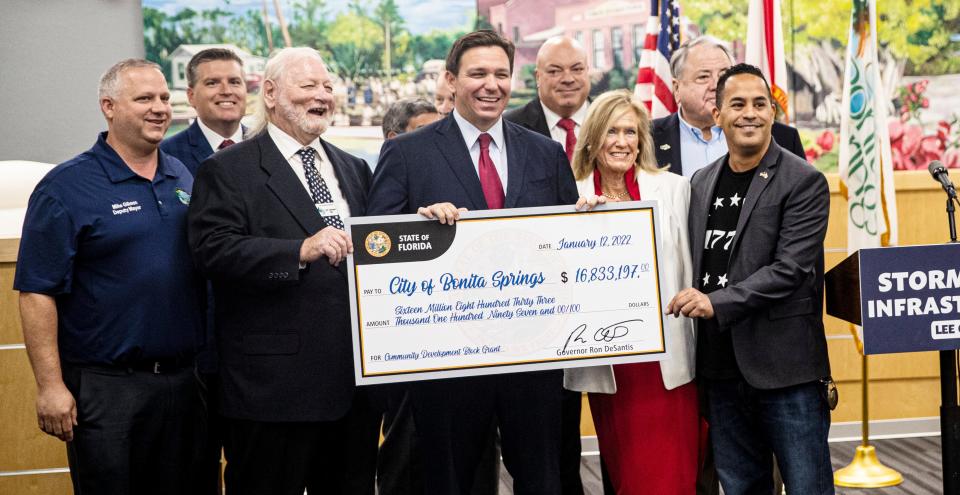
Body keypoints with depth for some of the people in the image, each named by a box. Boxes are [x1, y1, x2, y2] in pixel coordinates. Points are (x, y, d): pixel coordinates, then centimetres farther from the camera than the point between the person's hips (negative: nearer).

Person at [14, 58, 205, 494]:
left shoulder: (184, 178, 10)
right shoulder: (66, 188, -8)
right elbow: (36, 292, -11)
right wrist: (50, 385, -16)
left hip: (184, 379, 6)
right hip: (103, 388, -5)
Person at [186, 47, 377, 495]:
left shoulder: (353, 169, 18)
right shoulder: (227, 171, -4)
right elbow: (213, 251, -17)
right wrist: (301, 251, -26)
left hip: (355, 380, 6)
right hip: (274, 385, -6)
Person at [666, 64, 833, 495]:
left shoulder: (804, 182, -7)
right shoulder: (702, 182, 11)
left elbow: (790, 268, -15)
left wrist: (717, 303, -21)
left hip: (784, 364, -5)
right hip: (722, 367, 6)